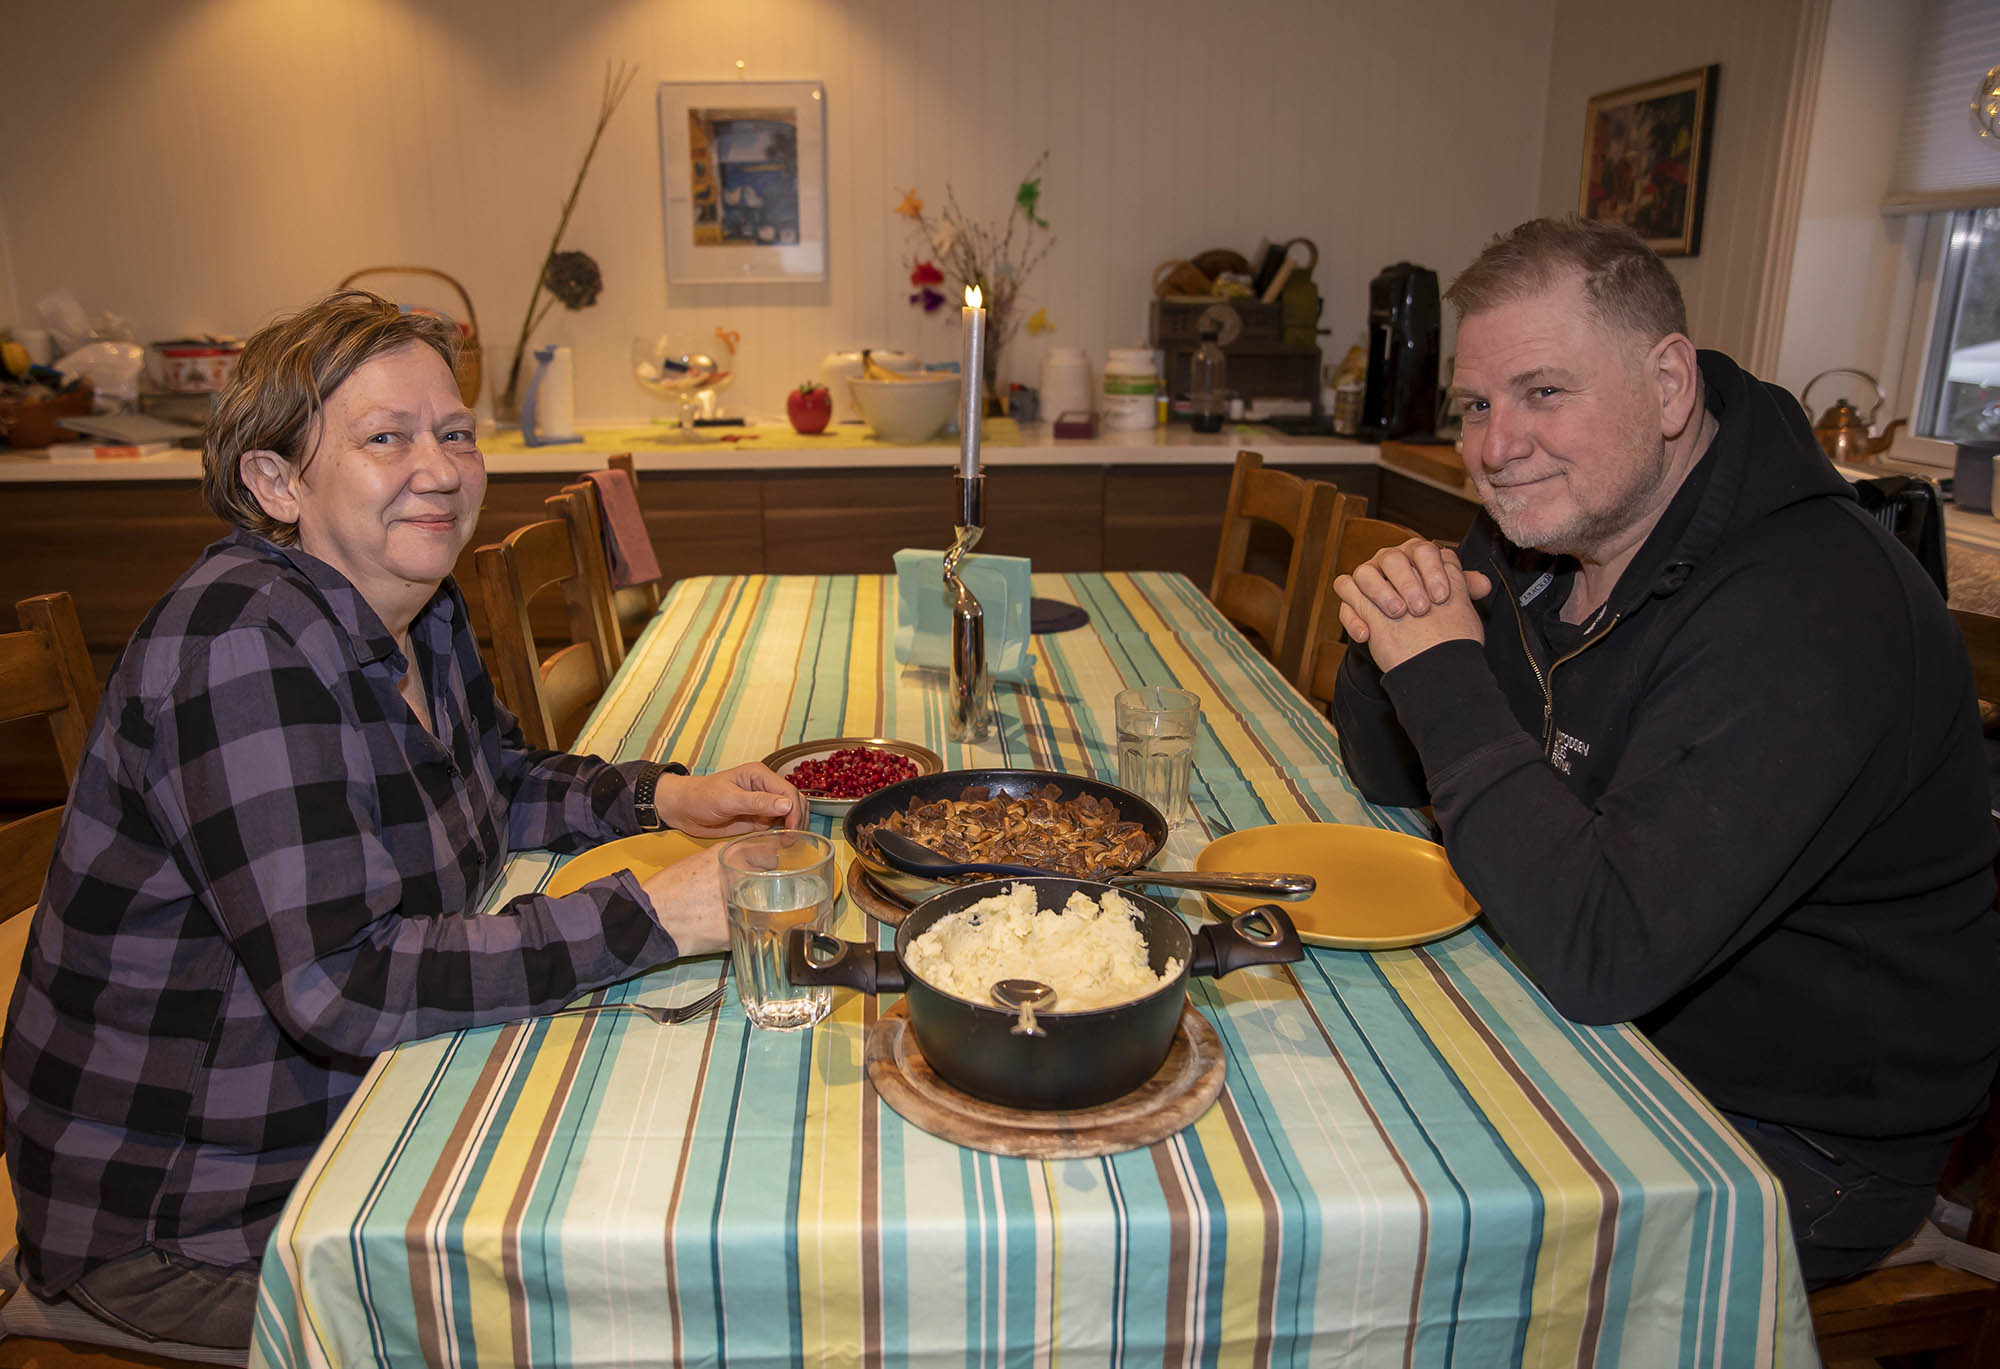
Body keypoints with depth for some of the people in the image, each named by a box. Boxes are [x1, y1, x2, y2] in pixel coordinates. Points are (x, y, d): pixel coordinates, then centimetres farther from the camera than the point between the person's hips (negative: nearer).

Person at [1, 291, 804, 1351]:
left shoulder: (418, 610, 0)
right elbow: (338, 986, -32)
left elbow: (497, 779, 15)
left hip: (359, 1117, 8)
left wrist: (663, 796, -3)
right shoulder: (245, 641, -27)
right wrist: (652, 915, -33)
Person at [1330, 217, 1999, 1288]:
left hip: (1796, 1146, -7)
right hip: (1602, 1034, 7)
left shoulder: (1806, 613, -29)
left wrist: (1446, 675, -31)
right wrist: (1393, 634, -17)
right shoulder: (1544, 530, -2)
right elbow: (1389, 778, 4)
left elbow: (1602, 956, -36)